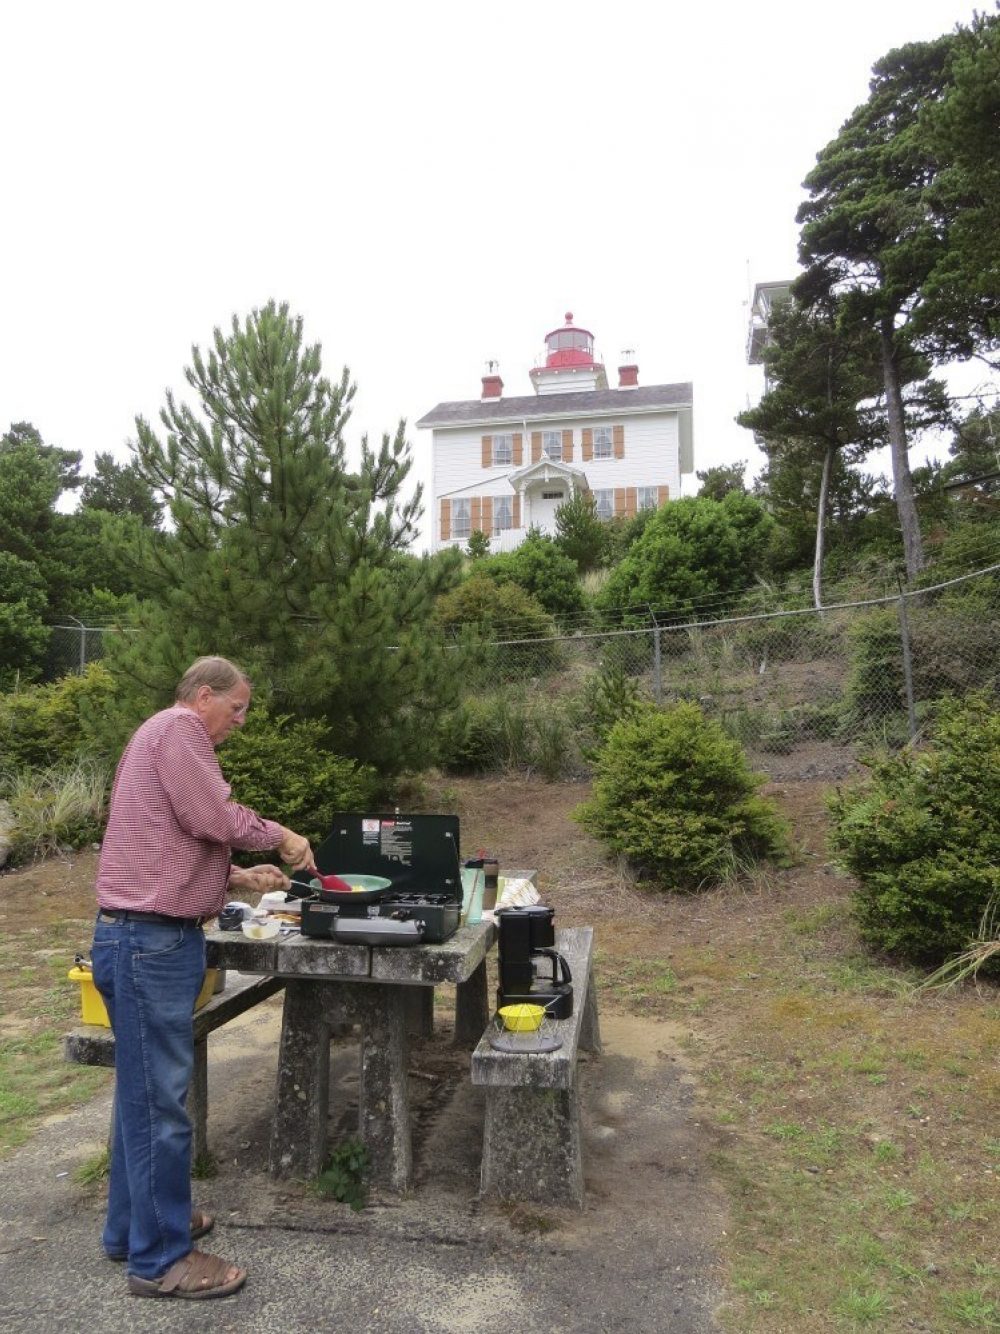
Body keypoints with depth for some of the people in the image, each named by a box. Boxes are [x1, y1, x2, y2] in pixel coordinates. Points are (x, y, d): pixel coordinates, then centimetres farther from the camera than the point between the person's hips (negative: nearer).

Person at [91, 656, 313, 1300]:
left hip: (153, 939, 11)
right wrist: (279, 834, -5)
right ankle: (160, 1259, 11)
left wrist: (240, 878, 18)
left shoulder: (177, 739, 21)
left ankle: (134, 1227, 33)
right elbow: (215, 819, -20)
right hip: (150, 941, -11)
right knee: (161, 1100, -1)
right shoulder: (176, 727, -11)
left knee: (144, 1091, 19)